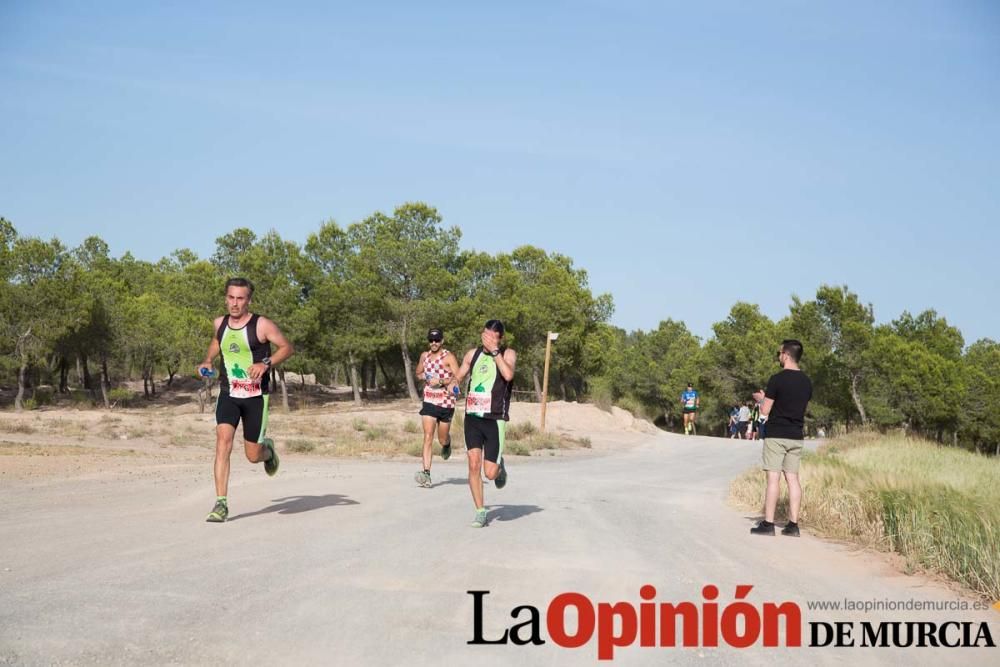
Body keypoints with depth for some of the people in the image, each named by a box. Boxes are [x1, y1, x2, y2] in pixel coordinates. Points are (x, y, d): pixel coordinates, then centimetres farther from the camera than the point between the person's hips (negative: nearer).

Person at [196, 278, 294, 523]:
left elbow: (287, 347, -6)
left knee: (253, 455, 2)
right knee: (223, 441, -18)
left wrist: (266, 364, -22)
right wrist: (207, 361, 8)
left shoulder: (261, 325, -11)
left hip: (255, 396, -3)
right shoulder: (220, 323, 4)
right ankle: (221, 503, -17)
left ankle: (267, 449, 41)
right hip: (228, 394, 3)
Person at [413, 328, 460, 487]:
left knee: (442, 439, 10)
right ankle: (426, 473, -17)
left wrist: (440, 381, -23)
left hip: (446, 402, -3)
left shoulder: (449, 357, -8)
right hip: (429, 402, 3)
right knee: (428, 437, -11)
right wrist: (425, 377, 1)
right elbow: (418, 374, 23)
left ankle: (447, 444, 49)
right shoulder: (424, 356, 8)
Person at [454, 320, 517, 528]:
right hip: (472, 417, 3)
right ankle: (480, 511, 6)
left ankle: (500, 466, 31)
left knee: (490, 473, -5)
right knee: (474, 465, -7)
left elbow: (508, 375, -23)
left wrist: (495, 351, -21)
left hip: (495, 420, -3)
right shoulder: (472, 354, 10)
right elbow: (457, 377, 22)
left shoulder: (508, 354, -2)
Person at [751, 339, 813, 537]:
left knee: (773, 478, -5)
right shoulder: (806, 381, 8)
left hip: (776, 435, -6)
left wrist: (762, 401, 11)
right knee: (792, 478, 7)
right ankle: (793, 524, 6)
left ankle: (768, 524, -5)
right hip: (796, 436, 6)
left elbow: (765, 411, -12)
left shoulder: (777, 379, -13)